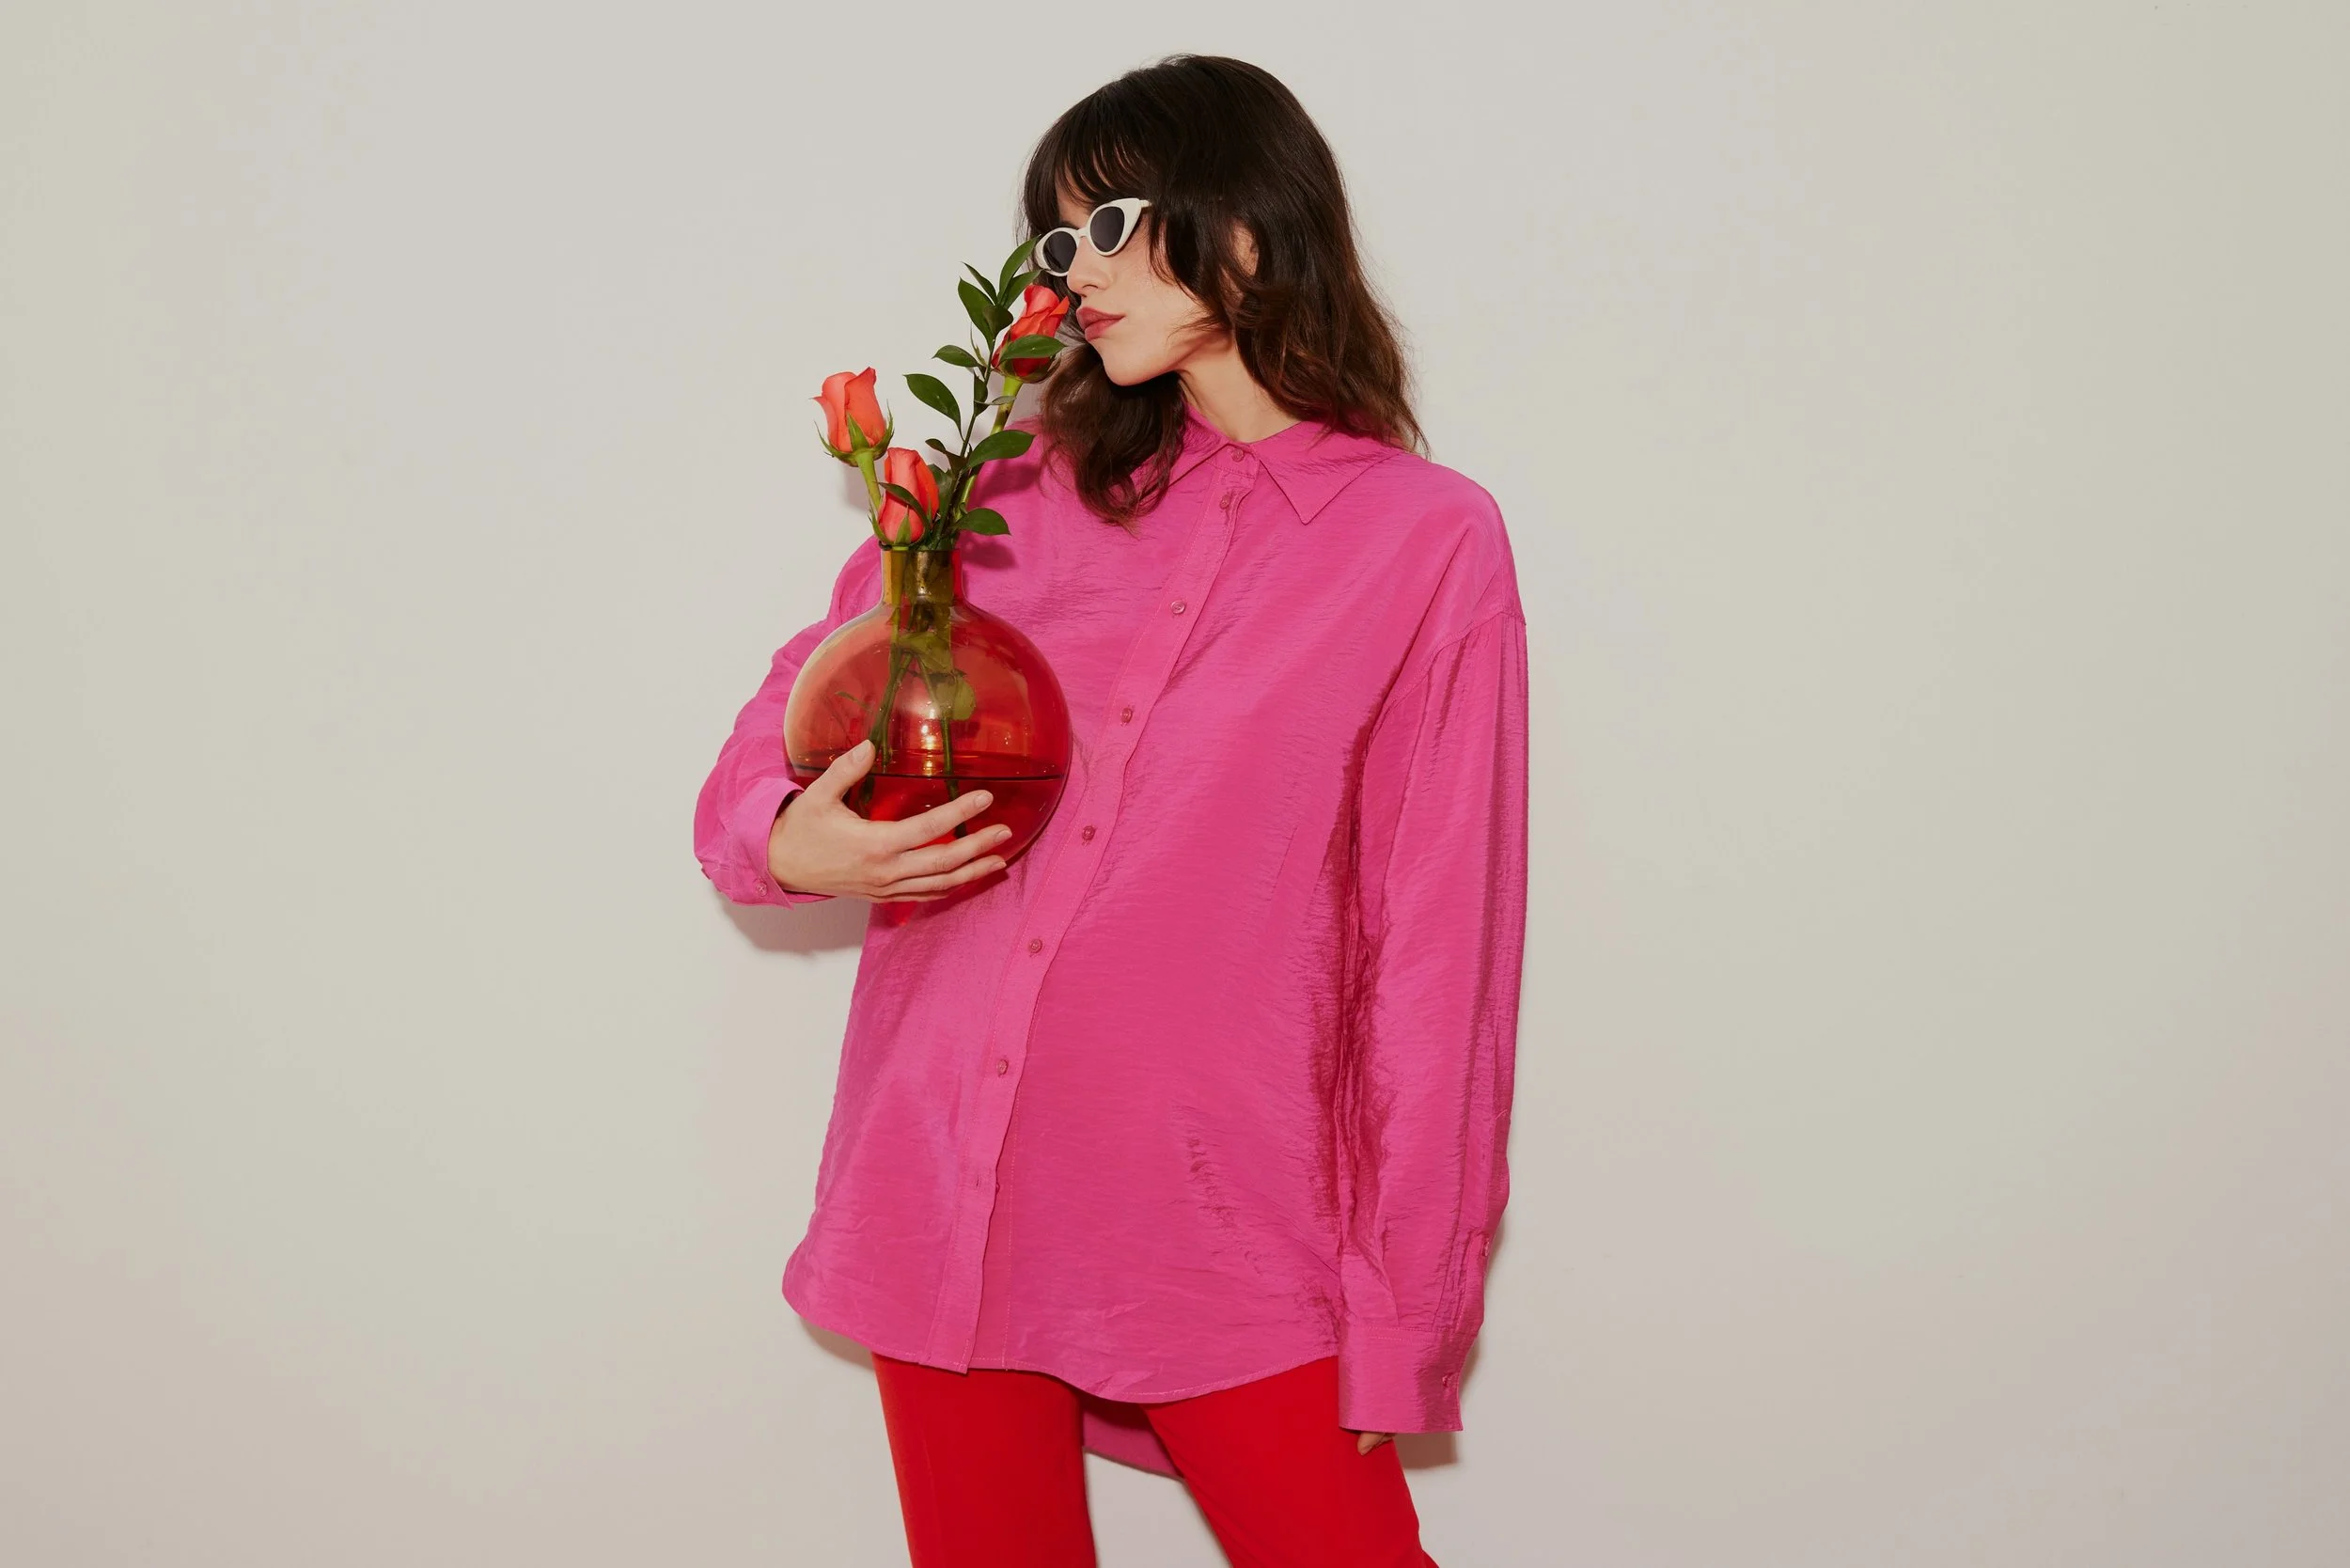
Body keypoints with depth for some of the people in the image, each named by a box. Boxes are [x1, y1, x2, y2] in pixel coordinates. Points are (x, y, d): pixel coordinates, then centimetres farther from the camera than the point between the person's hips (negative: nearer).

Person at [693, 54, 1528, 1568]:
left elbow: (1432, 944, -4)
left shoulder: (1430, 541, -2)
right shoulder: (1031, 494, 10)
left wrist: (1402, 1310, -5)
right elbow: (807, 697, 16)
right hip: (946, 1181, 4)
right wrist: (786, 839, -9)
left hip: (1220, 1213, -3)